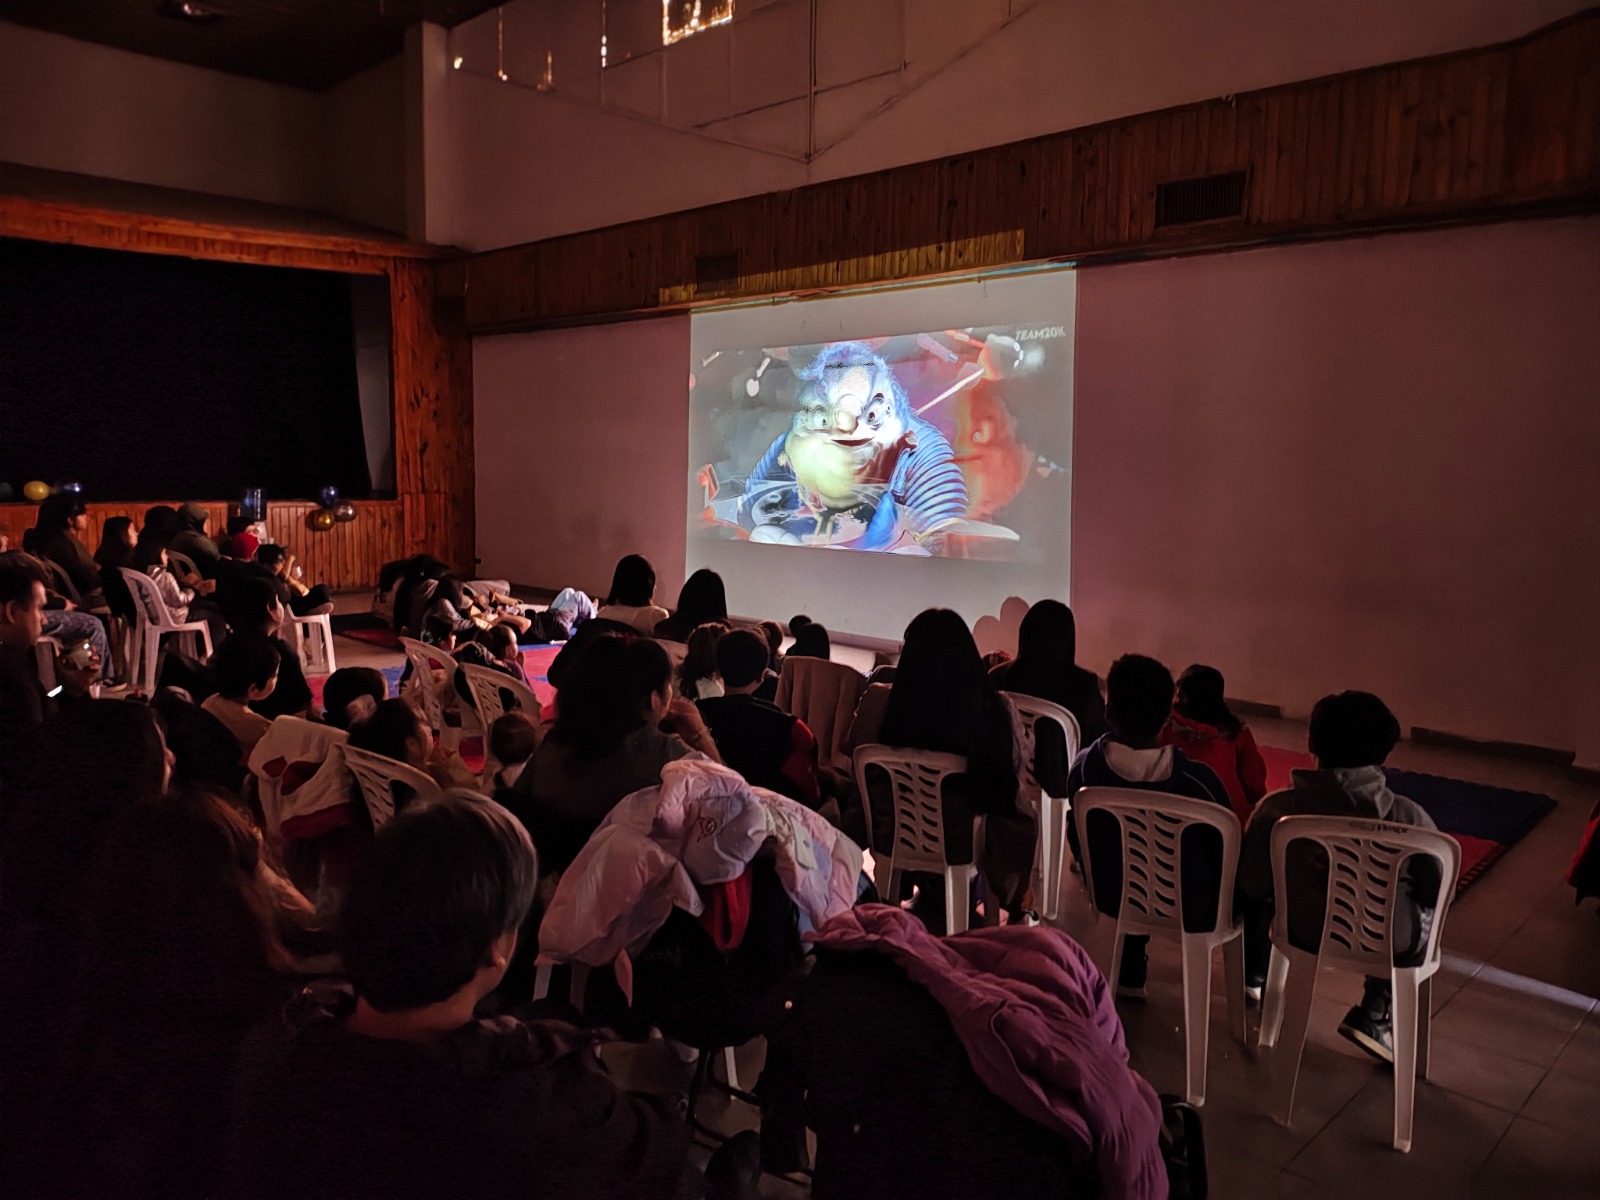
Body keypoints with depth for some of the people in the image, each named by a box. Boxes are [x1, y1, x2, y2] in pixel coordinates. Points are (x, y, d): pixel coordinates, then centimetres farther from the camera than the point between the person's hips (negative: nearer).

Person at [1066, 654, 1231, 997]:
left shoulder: (1085, 768, -22)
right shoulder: (1197, 781, -30)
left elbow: (1078, 841, -4)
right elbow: (1225, 855, -13)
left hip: (1113, 899, 3)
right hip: (1189, 911, -2)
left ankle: (1130, 974, 47)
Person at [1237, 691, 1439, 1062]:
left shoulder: (1277, 809, -20)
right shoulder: (1410, 817, -21)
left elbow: (1252, 887, -10)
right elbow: (1437, 894, -9)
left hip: (1306, 933, 1)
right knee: (1421, 905, 31)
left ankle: (1255, 974, 48)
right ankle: (1374, 1015, 26)